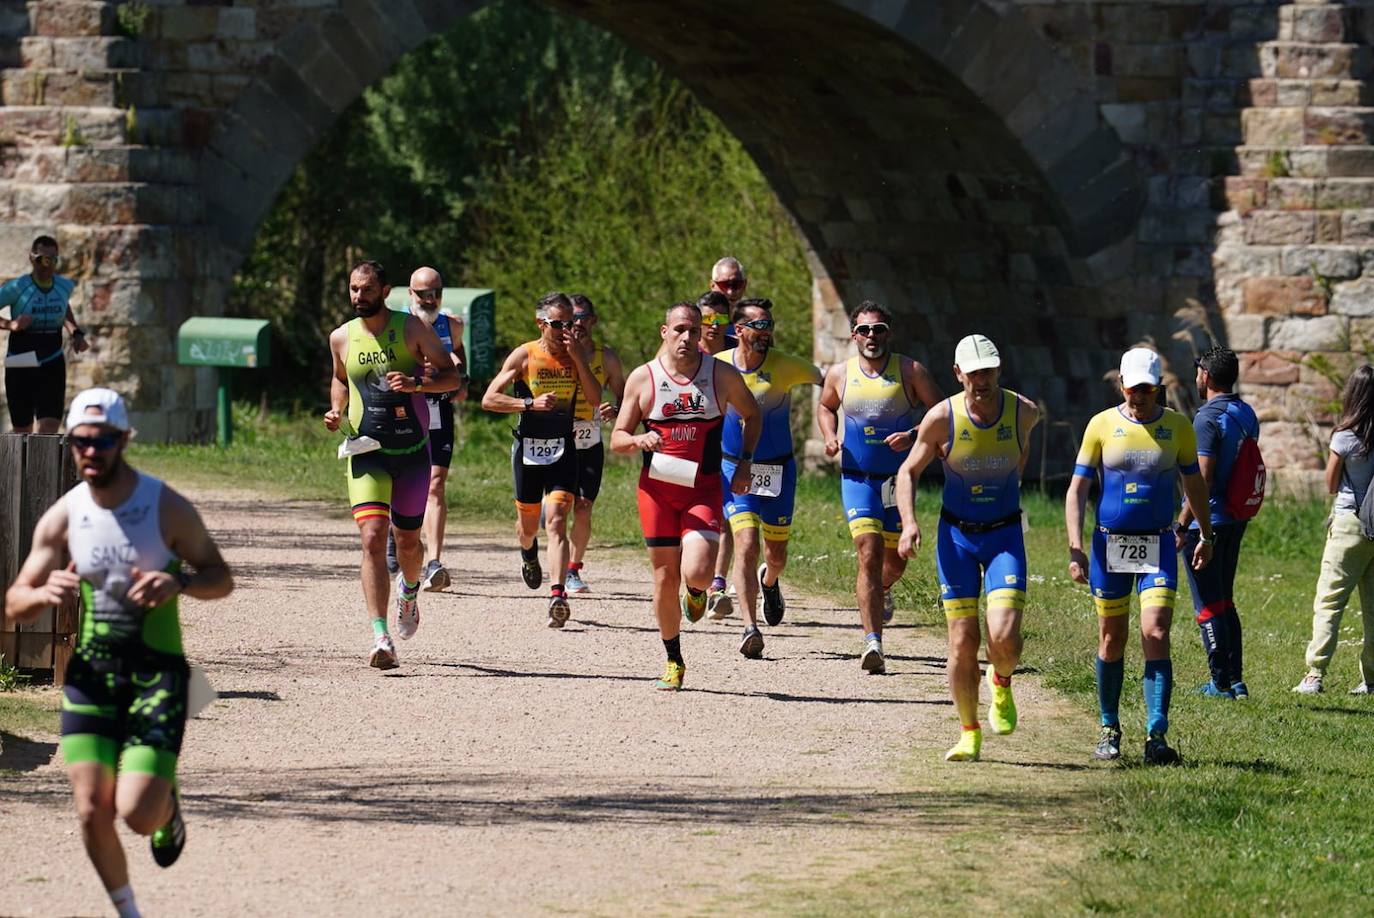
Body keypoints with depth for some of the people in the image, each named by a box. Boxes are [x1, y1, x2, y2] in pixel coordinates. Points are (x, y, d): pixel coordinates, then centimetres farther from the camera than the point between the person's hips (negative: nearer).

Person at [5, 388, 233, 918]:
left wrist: (179, 582, -21)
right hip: (91, 670, 3)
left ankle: (169, 805, 24)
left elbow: (221, 579, 1)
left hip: (157, 672, -2)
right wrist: (44, 594, -20)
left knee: (138, 814, -15)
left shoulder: (167, 508, -6)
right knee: (92, 814, -8)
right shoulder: (62, 517, 0)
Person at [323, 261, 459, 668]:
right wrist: (336, 410, 3)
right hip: (366, 453, 1)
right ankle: (381, 638, -20)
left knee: (406, 540, 12)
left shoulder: (411, 329, -5)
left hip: (412, 451, -1)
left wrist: (416, 383, -22)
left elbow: (452, 376, -3)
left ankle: (409, 590, 49)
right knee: (372, 539, -16)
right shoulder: (342, 338, 3)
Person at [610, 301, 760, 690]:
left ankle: (697, 593, 20)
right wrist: (639, 440, -18)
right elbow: (617, 439, 4)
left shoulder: (722, 375, 0)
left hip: (703, 490, -1)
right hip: (657, 487, 1)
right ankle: (673, 661, 23)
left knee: (696, 572, -20)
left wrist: (744, 463, 6)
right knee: (665, 577, 4)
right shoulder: (642, 378, 0)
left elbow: (752, 416, 17)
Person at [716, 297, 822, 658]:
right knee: (746, 546, -18)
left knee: (776, 555, 12)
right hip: (735, 470, -1)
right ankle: (750, 628, -18)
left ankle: (769, 582, 49)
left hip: (779, 470, 1)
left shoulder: (785, 367, -11)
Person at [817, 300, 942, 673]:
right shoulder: (840, 375, 1)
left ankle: (880, 589, 50)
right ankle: (873, 643, -20)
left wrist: (913, 435, -18)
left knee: (895, 559, 12)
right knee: (869, 553, -16)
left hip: (899, 478, 1)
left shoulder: (910, 372, -6)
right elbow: (825, 407, 20)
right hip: (857, 478, -1)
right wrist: (830, 436, 1)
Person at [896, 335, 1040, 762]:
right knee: (963, 642, -2)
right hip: (956, 535, 0)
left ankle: (1001, 683, 19)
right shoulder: (942, 418, -13)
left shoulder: (1024, 412, -10)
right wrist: (908, 521, -16)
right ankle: (969, 733, 16)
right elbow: (908, 472, -1)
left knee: (1004, 638, -16)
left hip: (1005, 535, 0)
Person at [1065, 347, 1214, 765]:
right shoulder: (1102, 425, 0)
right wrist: (1075, 549, -8)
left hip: (1158, 546, 0)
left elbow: (1194, 482, 17)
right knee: (1111, 640, 8)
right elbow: (1078, 488, 0)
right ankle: (1109, 730, 23)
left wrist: (1206, 535, 22)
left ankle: (1157, 737, -16)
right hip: (1110, 543, 0)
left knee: (1156, 636, -13)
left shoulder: (1177, 426, 3)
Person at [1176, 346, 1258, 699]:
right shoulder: (1247, 415, 9)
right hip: (1236, 519, 9)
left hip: (1207, 521, -9)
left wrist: (1182, 526, -17)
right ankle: (1235, 679, 16)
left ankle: (1222, 683, 0)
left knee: (1208, 605, -2)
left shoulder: (1208, 418, -17)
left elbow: (1203, 480, -21)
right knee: (1225, 601, 17)